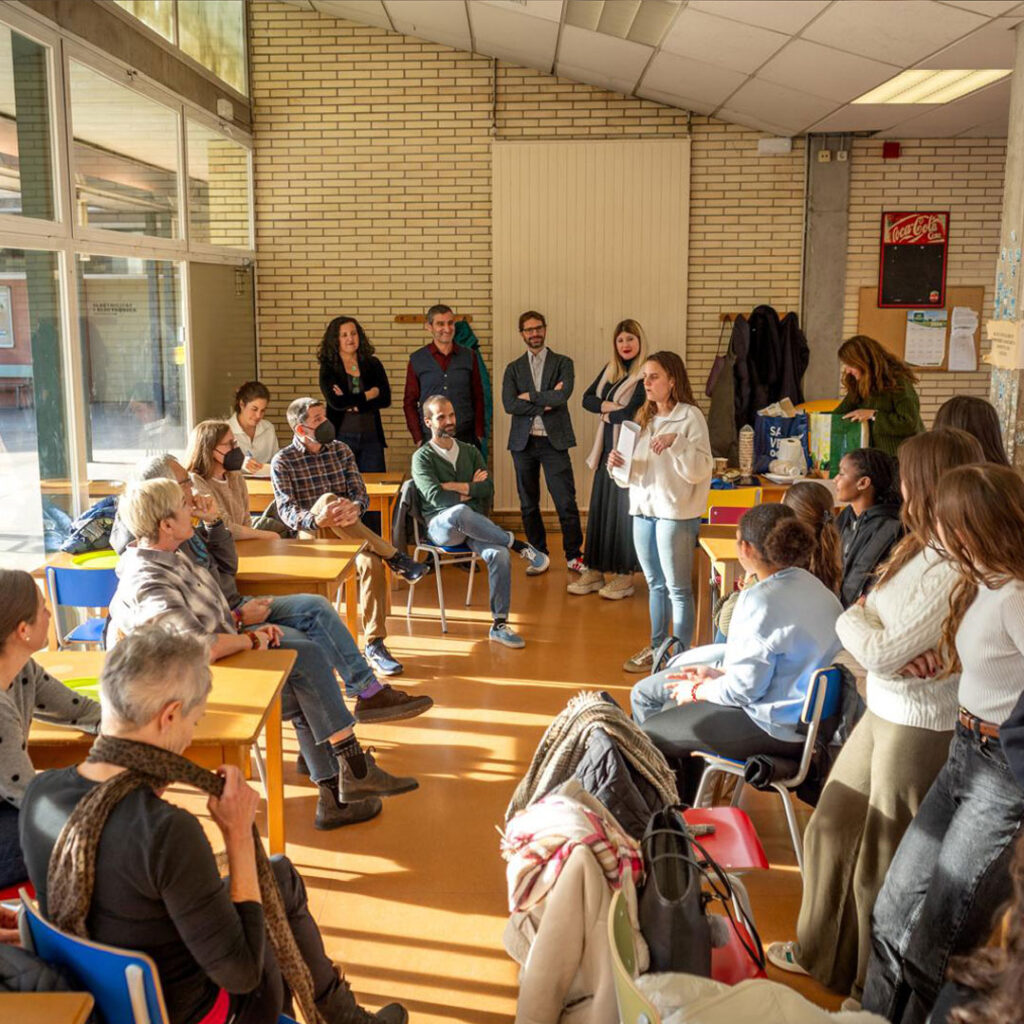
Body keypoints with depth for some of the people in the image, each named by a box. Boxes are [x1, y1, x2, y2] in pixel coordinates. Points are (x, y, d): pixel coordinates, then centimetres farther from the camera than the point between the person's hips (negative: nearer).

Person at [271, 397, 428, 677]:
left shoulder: (341, 450, 10)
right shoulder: (282, 462, -2)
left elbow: (360, 492, 2)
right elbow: (286, 511, -13)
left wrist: (355, 507, -25)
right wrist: (316, 520, -35)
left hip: (347, 534, 3)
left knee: (371, 562, -31)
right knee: (327, 498, -34)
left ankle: (374, 645, -25)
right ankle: (394, 557, -26)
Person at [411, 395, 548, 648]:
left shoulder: (471, 452, 19)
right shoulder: (422, 457, 4)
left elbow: (488, 488, 7)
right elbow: (436, 497, -11)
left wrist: (460, 488, -7)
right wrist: (471, 488, -1)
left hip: (475, 525, 4)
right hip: (441, 526, -4)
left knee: (498, 554, -29)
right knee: (460, 512, -41)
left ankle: (499, 625, -24)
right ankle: (518, 545, -25)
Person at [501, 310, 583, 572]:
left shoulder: (563, 363, 4)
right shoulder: (513, 369, 9)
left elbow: (561, 397, -14)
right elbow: (509, 404, -7)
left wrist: (530, 396, -7)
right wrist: (546, 402, -11)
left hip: (553, 441, -2)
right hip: (523, 442, 2)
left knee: (566, 502, -4)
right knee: (528, 504, 8)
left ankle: (573, 556, 7)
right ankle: (539, 556, 19)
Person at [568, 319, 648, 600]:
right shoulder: (610, 369, 12)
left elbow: (631, 413, -19)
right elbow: (588, 399, 7)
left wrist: (606, 412, -2)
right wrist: (607, 406, -11)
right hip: (607, 449, 7)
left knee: (625, 510, -2)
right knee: (599, 508, 8)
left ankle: (625, 576, 7)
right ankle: (595, 571, 16)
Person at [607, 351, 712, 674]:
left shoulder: (690, 416, -8)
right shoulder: (643, 418, 12)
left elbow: (700, 471, -16)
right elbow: (629, 476, 14)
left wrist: (675, 442, -27)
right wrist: (616, 465, -7)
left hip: (676, 513, -7)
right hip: (643, 509, 7)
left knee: (677, 588, 1)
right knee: (655, 584, 16)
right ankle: (657, 648, 27)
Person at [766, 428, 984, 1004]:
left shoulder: (953, 573, -25)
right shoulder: (919, 548, 5)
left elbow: (878, 652, -24)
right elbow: (863, 621, 4)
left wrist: (853, 620, -4)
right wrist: (898, 652, -16)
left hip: (920, 725, -9)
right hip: (882, 712, 9)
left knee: (884, 862, 9)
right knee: (833, 829, 21)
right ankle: (822, 952, 42)